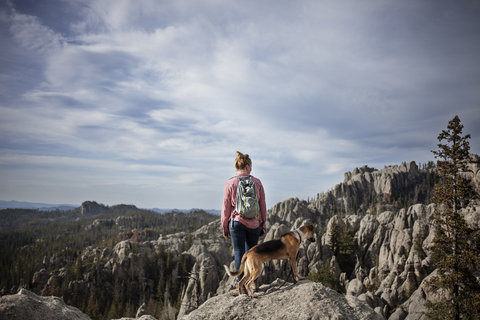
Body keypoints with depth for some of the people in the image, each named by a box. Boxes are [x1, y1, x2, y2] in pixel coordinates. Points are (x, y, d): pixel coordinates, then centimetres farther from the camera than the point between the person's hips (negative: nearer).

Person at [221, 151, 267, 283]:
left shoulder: (230, 183, -6)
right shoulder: (257, 182, -1)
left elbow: (226, 207, -3)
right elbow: (263, 205, 2)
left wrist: (225, 226, 6)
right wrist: (263, 223, 12)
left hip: (237, 222, -2)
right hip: (254, 223, 2)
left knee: (239, 253, 5)